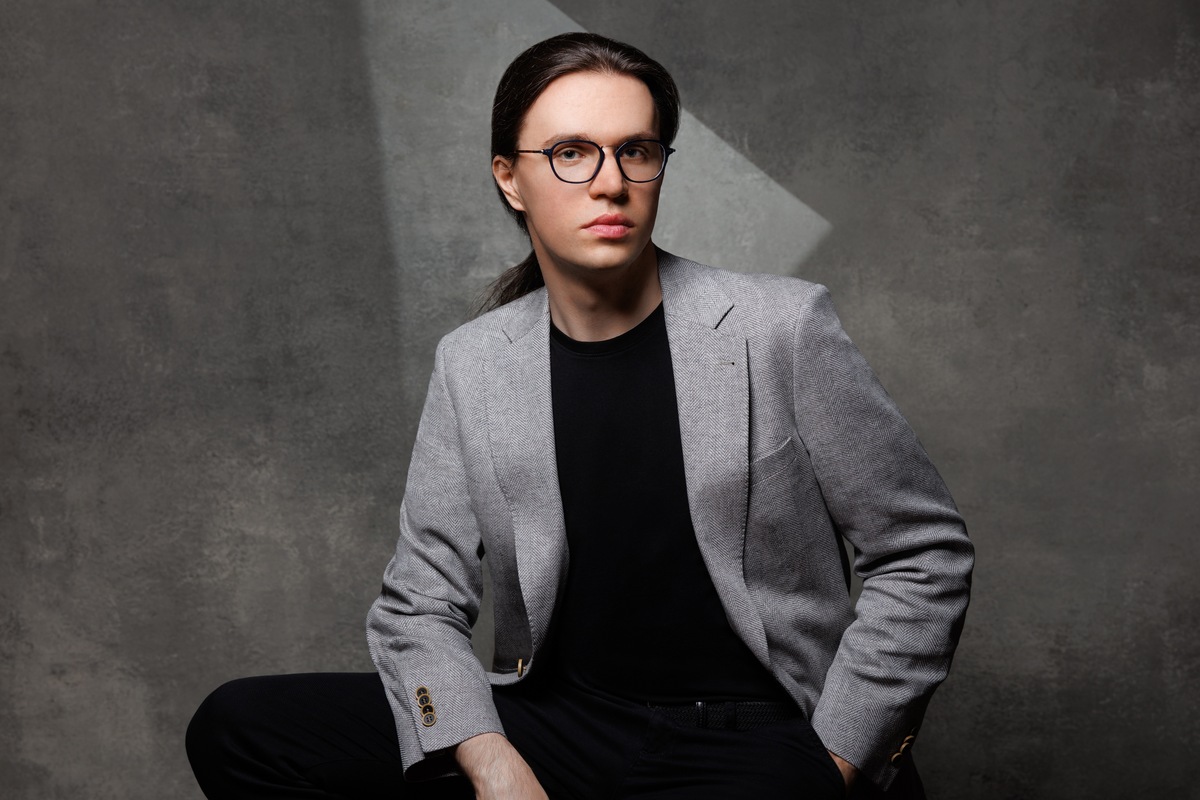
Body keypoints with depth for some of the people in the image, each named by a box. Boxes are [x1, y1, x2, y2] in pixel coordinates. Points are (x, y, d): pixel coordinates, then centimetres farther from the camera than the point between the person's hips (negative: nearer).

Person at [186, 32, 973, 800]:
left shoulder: (782, 327, -7)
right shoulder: (471, 364, 3)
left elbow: (926, 554, -2)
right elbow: (419, 603, 5)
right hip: (560, 720, 5)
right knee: (237, 727, -9)